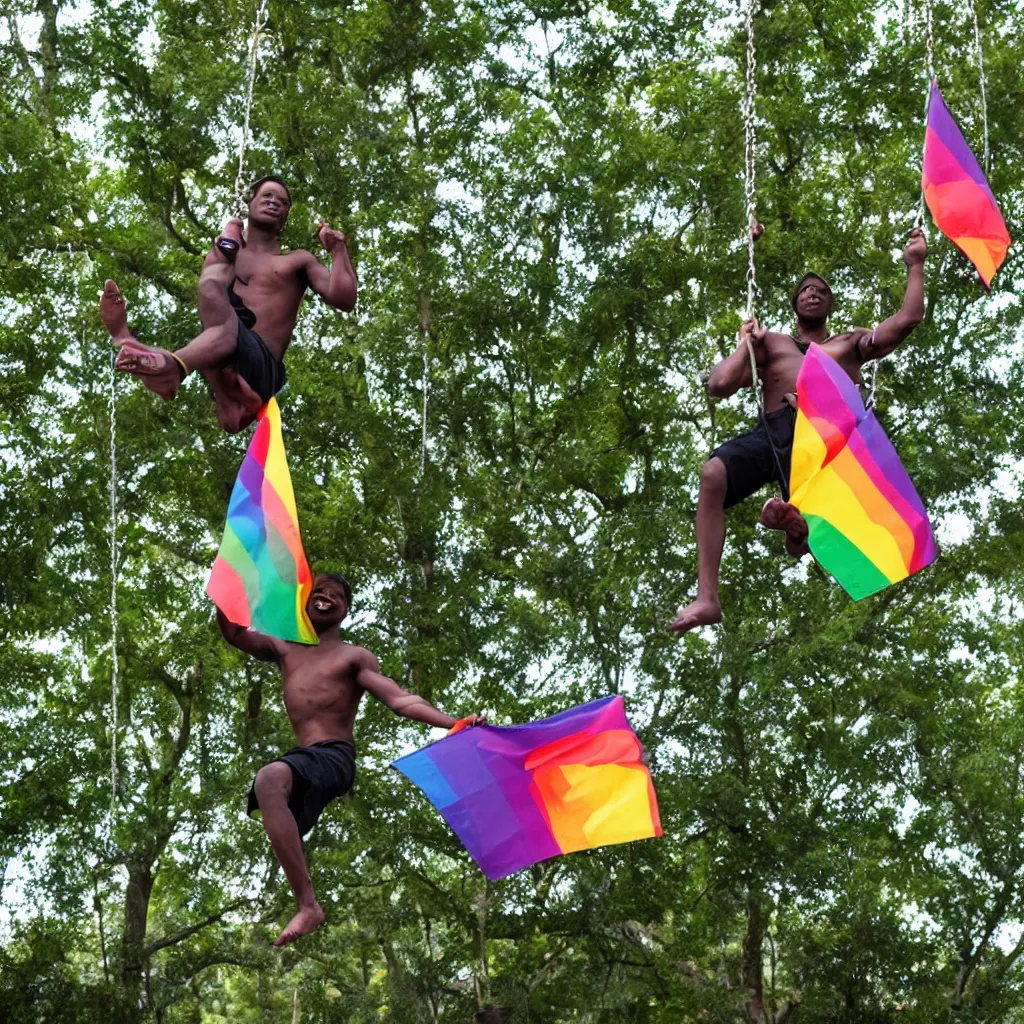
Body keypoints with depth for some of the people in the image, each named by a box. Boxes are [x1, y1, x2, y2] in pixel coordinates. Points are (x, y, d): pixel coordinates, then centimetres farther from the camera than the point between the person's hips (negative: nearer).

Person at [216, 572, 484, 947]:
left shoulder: (354, 657, 12)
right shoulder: (284, 650, 26)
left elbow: (401, 701, 2)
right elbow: (233, 632, 13)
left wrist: (453, 723, -13)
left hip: (335, 757, -8)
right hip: (304, 760, 8)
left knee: (270, 778, -35)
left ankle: (308, 906, -40)